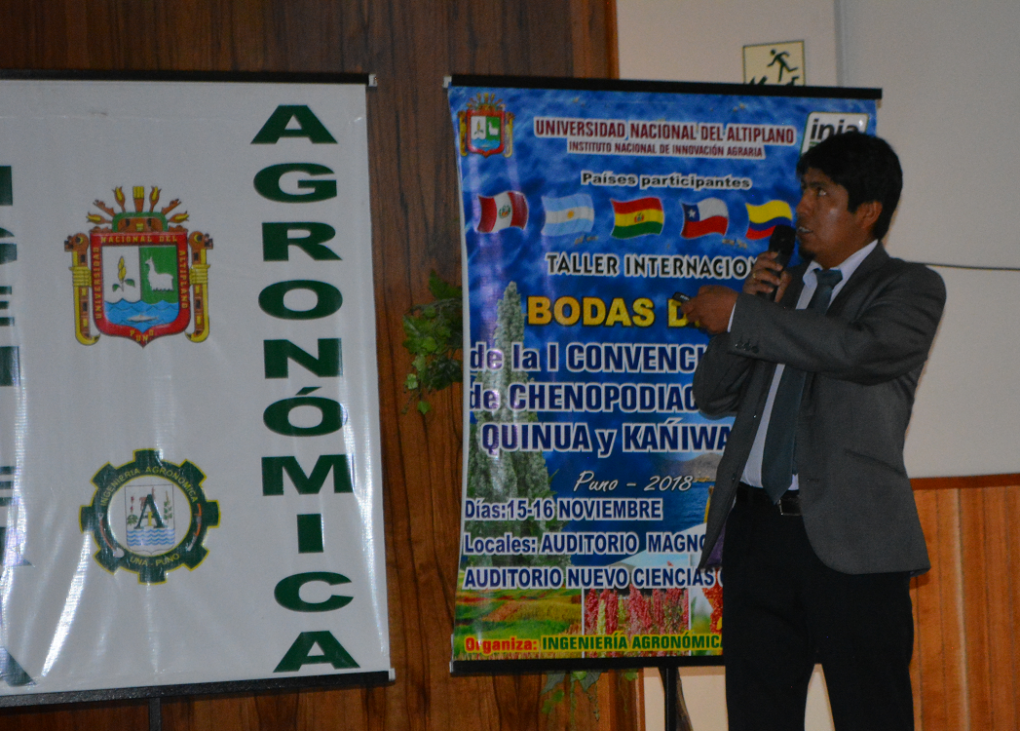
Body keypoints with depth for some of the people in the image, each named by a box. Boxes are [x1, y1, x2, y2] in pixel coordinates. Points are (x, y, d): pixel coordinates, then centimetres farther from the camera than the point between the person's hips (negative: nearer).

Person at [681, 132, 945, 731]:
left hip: (850, 534, -5)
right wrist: (752, 308, 2)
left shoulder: (911, 288, 3)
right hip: (757, 526, 6)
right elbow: (714, 396, 18)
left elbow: (861, 350, -19)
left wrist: (739, 316, -13)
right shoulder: (783, 284, 20)